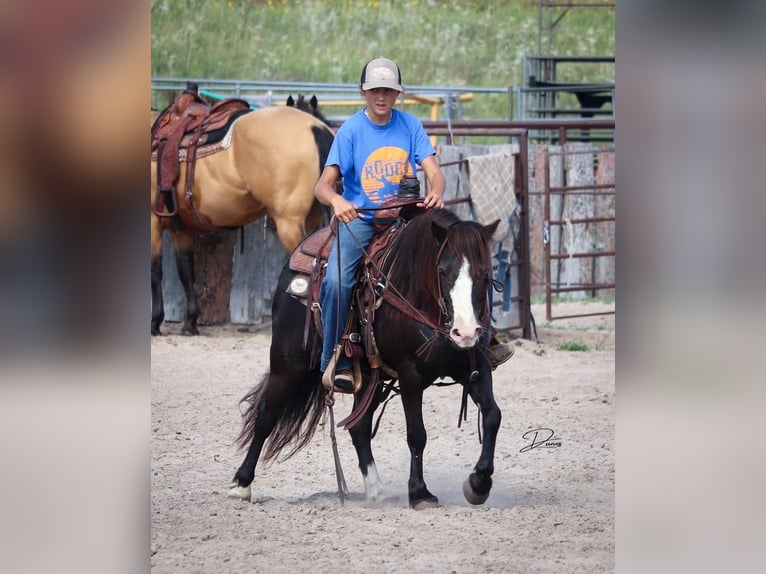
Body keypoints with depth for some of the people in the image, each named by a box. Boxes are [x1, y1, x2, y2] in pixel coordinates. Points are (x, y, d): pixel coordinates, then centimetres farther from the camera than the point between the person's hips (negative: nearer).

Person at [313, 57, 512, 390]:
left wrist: (436, 193, -30)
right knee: (337, 280, -28)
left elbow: (433, 172, -5)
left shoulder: (410, 126, 2)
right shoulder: (351, 131, -7)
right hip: (358, 220, -3)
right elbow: (324, 185, -13)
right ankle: (336, 362, -18)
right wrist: (336, 201, -38)